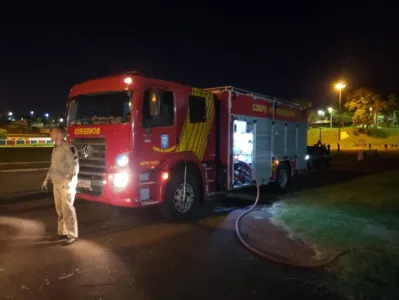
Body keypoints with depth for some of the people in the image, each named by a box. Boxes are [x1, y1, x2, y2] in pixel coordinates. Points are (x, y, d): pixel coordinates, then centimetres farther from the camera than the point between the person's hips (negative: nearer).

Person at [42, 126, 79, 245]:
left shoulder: (68, 148, -15)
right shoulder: (55, 148, 13)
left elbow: (75, 165, -19)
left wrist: (70, 179, -27)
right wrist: (46, 180, 21)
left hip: (66, 184, -9)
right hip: (56, 183, 9)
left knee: (67, 209, -5)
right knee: (60, 209, 15)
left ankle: (72, 235, 5)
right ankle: (62, 232, 27)